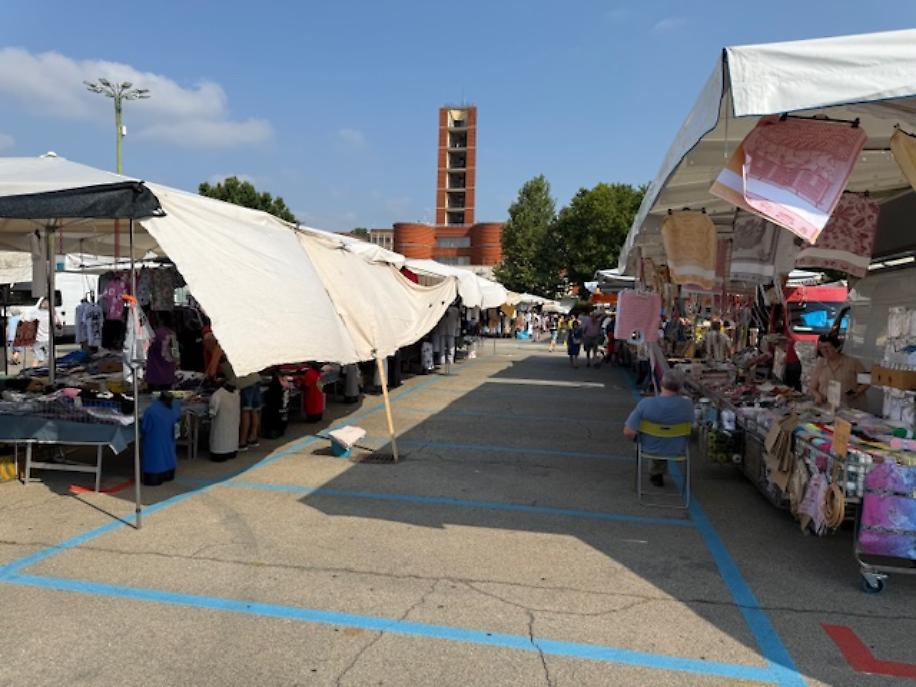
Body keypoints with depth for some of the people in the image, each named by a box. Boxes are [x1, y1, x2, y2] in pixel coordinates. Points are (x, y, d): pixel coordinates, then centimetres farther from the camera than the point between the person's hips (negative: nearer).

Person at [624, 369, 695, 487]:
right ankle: (657, 473, 50)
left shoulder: (645, 404, -27)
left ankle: (656, 473, 51)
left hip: (650, 449, -1)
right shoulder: (688, 405, -22)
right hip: (677, 450, 1)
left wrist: (637, 437, -2)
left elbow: (628, 432, -24)